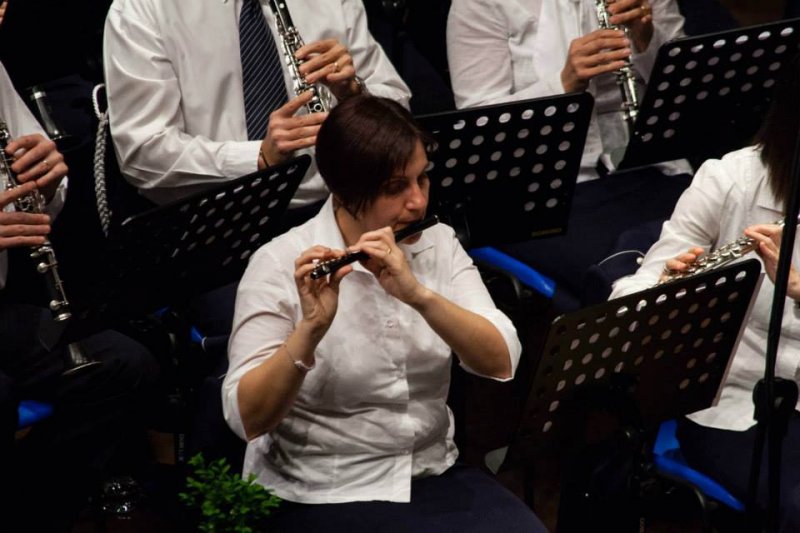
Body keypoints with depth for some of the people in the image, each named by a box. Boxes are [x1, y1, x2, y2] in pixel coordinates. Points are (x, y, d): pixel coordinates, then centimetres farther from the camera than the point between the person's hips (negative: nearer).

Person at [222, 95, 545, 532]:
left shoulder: (439, 244, 3)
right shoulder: (280, 265, -10)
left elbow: (501, 363, -10)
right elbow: (246, 419, -18)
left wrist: (418, 294, -24)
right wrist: (310, 328, -32)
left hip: (434, 475, 5)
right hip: (321, 495, -5)